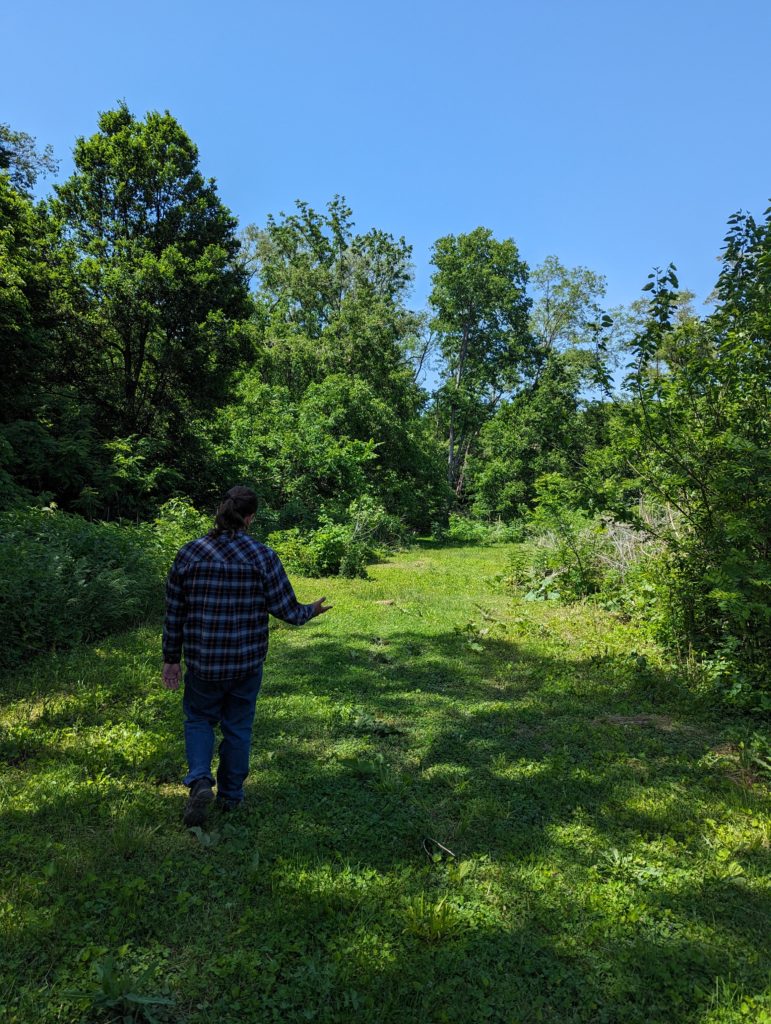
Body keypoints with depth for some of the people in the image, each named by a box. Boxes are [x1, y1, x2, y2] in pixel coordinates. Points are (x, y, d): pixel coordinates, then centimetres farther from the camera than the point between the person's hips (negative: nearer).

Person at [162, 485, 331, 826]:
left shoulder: (189, 554, -6)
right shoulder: (263, 556, -11)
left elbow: (174, 613, 0)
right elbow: (287, 610, -9)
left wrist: (171, 658, 10)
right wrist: (312, 610, 13)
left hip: (202, 660, 1)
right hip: (247, 660, 0)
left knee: (199, 718, 22)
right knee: (238, 726, 17)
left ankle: (200, 780, 2)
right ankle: (230, 796, 30)